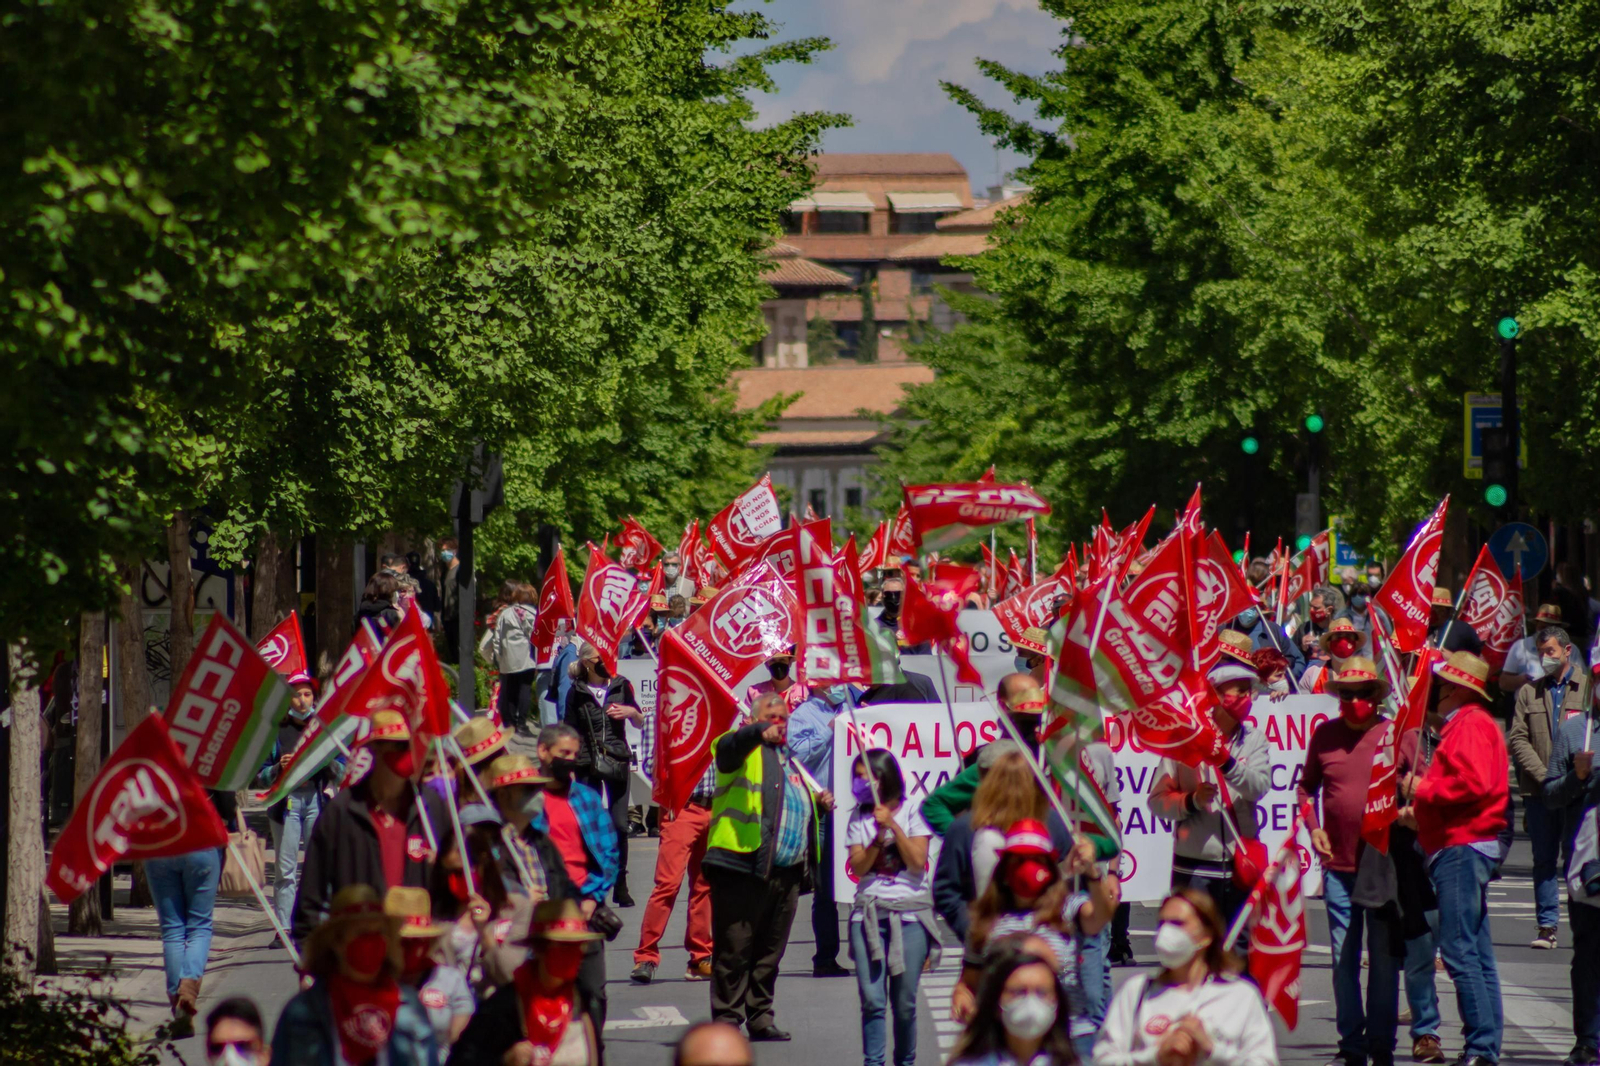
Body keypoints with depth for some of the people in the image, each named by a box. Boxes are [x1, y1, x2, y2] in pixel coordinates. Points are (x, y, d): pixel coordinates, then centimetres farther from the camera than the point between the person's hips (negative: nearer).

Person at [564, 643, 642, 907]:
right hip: (588, 765, -2)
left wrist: (632, 712, -7)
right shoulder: (577, 693, 0)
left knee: (620, 825, 1)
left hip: (618, 762, 2)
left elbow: (639, 723, 14)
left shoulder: (621, 686, 6)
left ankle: (621, 885, 8)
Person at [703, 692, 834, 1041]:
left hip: (786, 871, 8)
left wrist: (820, 804, 13)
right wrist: (760, 733, -43)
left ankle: (760, 1017, 20)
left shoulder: (789, 760, 25)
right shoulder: (745, 749, 2)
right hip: (743, 867, -8)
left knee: (770, 950, 13)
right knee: (734, 948, -5)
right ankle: (727, 1019, -2)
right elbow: (728, 747, -23)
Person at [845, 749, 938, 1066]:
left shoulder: (911, 813, 3)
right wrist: (879, 836, -11)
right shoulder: (859, 818, 10)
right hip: (869, 912, 2)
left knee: (904, 1001, -2)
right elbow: (858, 867, 1)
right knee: (872, 999, -9)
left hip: (910, 912, -2)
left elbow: (917, 861, -6)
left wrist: (892, 825, -11)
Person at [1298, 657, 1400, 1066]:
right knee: (1344, 959, 4)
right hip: (1339, 864, 2)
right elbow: (1307, 787, 18)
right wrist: (1313, 829, 5)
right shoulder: (1325, 734, 6)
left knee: (1384, 959, 1)